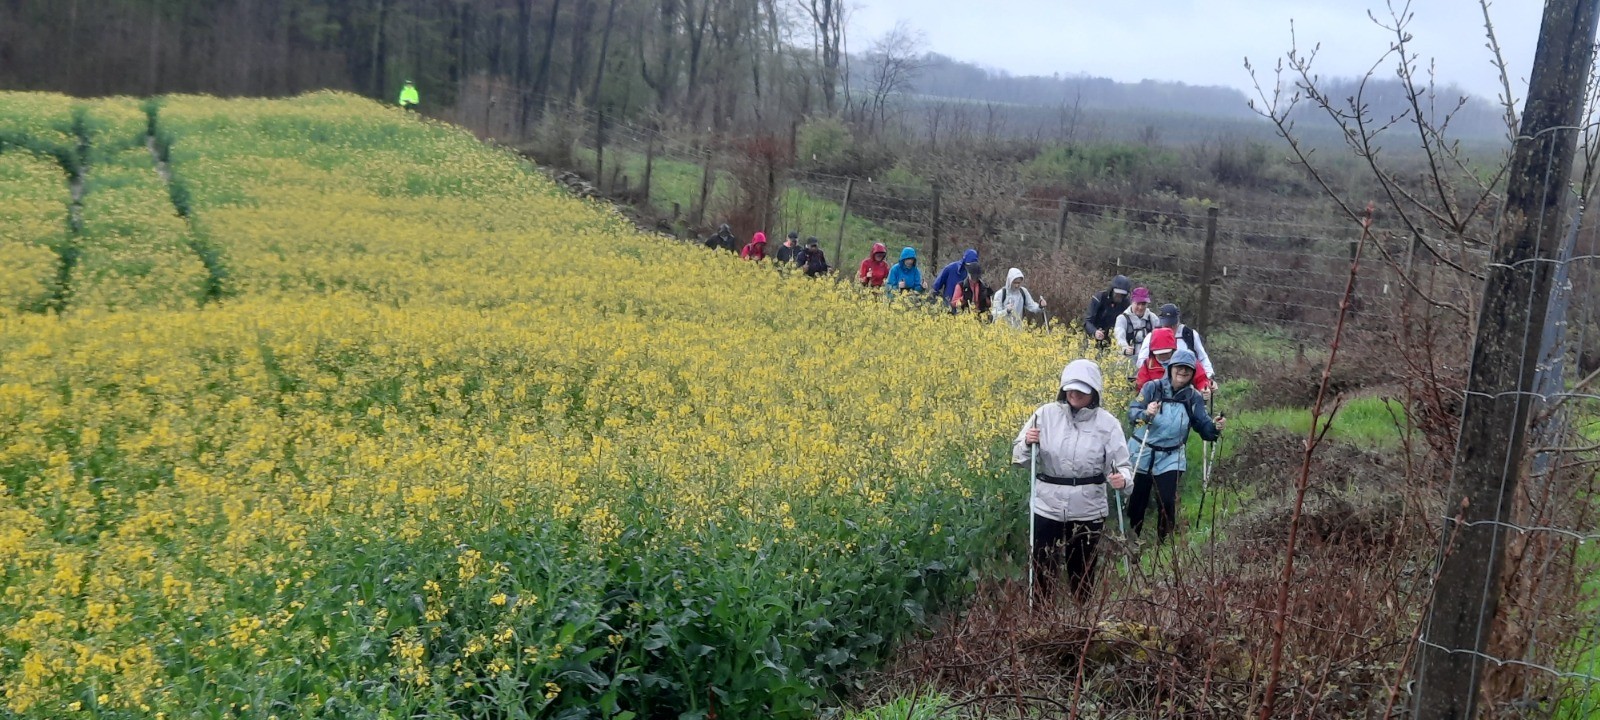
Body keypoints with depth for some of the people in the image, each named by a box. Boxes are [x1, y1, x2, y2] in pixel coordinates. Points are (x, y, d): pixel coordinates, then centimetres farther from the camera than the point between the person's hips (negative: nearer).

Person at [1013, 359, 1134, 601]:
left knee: (1082, 574, 13)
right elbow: (1019, 457, 4)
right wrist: (1027, 443, -18)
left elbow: (1122, 465, -5)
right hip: (1047, 507, 1)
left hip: (1088, 511, -1)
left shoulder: (1107, 423, -5)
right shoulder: (1046, 414, -2)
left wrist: (1123, 479, -27)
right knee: (1042, 571, 4)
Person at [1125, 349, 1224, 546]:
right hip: (1141, 454, -1)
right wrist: (1145, 414, -37)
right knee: (1136, 501, 8)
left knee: (1167, 502, -9)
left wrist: (1215, 427, -27)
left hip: (1171, 458, 1)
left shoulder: (1194, 398, 0)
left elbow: (1203, 425, -5)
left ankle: (1163, 544, 8)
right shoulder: (1153, 387, -8)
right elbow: (1132, 411, -15)